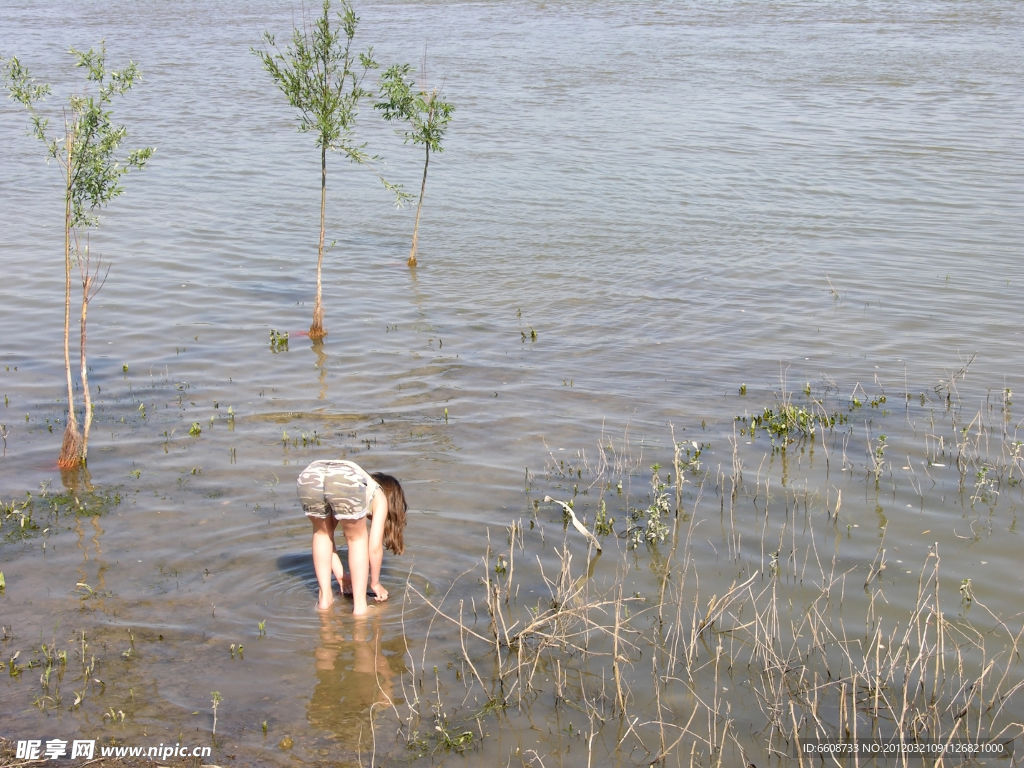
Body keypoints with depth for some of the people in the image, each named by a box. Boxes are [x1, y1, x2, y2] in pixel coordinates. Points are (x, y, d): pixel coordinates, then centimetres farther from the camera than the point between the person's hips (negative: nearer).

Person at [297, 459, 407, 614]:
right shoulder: (380, 498, 32)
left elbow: (326, 534, 47)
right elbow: (374, 547, 26)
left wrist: (340, 575, 52)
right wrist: (375, 583, 40)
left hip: (308, 477, 4)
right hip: (346, 482, -4)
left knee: (321, 532, 33)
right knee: (357, 538, 24)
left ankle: (325, 597, 31)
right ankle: (359, 604, 22)